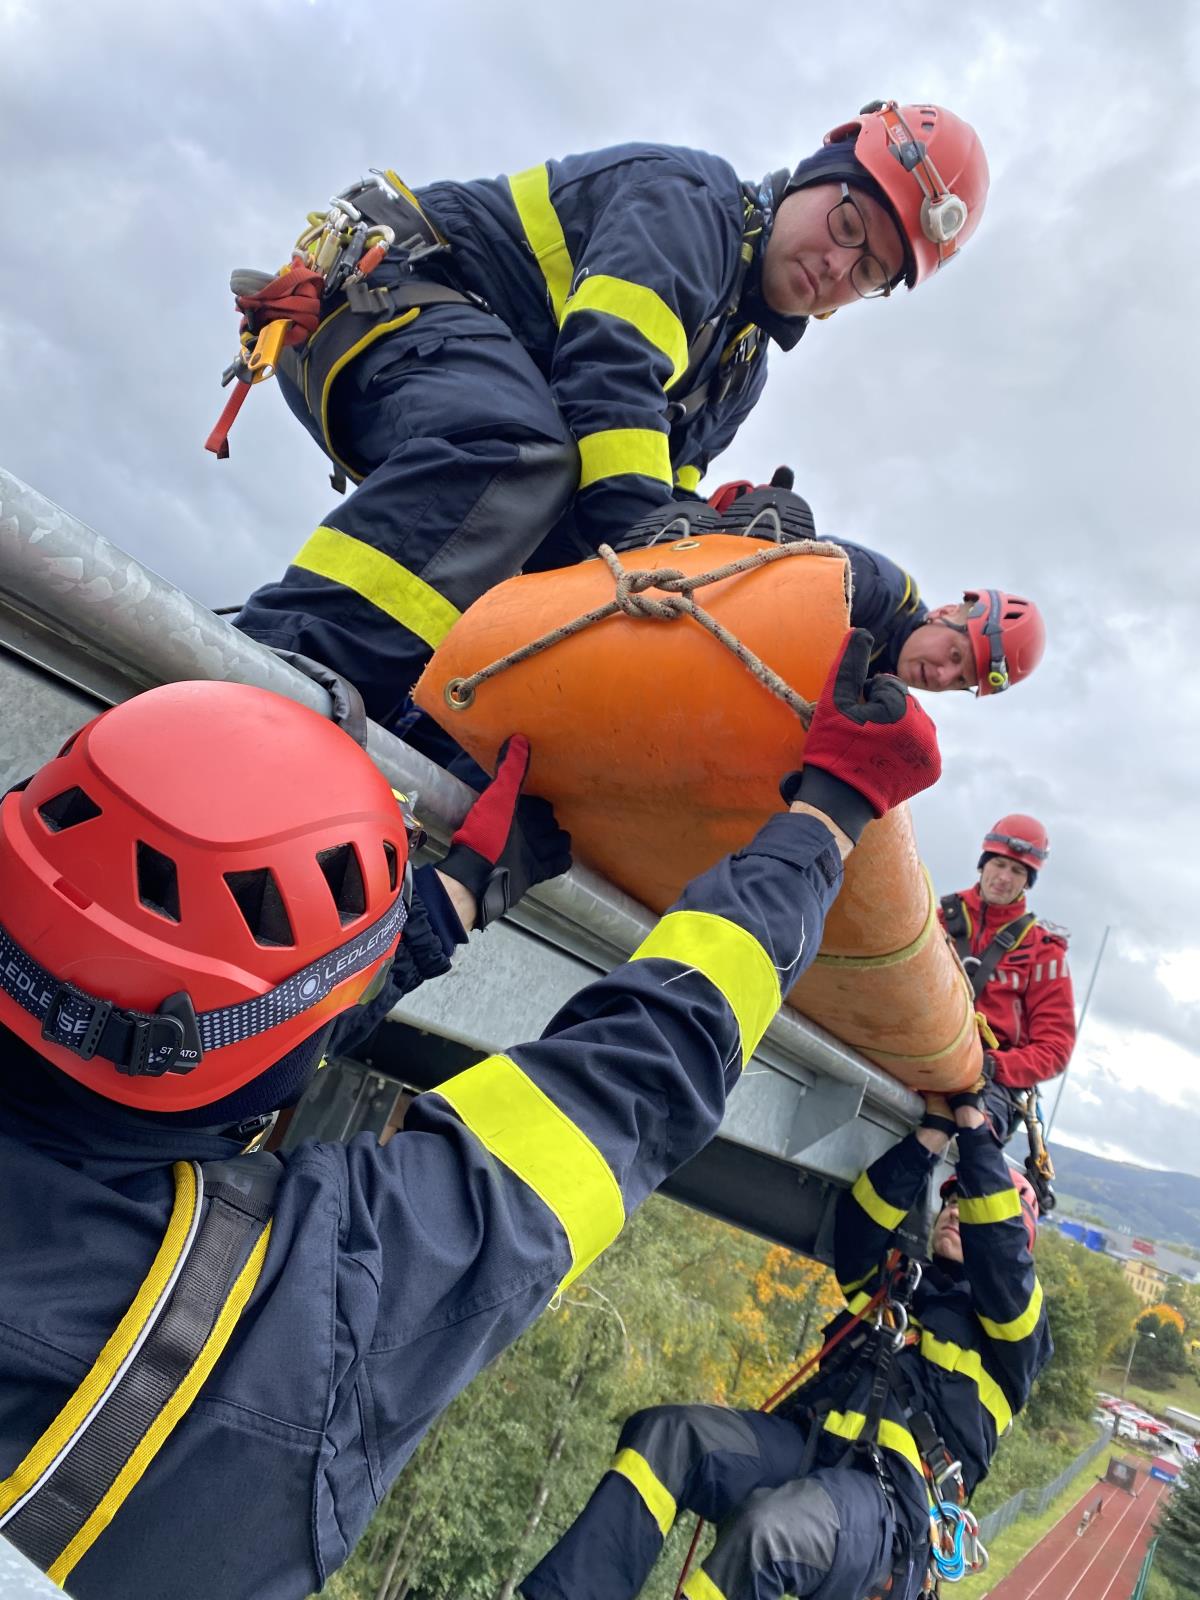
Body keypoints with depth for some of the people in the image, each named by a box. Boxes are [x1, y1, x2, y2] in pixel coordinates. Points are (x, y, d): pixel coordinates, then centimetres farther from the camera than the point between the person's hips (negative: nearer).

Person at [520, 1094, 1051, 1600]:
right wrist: (933, 1133, 2)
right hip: (802, 1445, 5)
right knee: (663, 1435, -24)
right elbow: (860, 1220, 8)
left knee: (766, 1529, -38)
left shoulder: (1011, 1325, 14)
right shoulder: (895, 1281, 27)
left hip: (884, 1503, -5)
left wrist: (975, 1131, -5)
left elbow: (1000, 1246, -6)